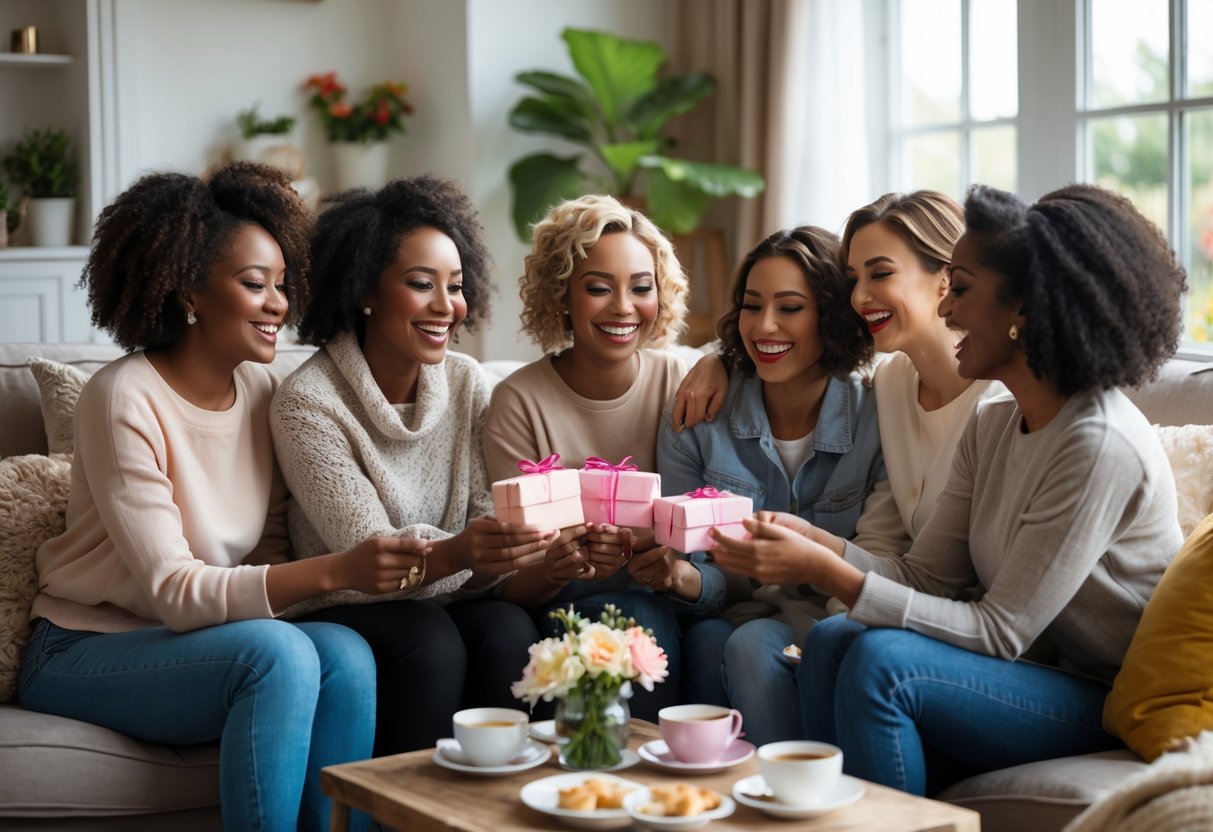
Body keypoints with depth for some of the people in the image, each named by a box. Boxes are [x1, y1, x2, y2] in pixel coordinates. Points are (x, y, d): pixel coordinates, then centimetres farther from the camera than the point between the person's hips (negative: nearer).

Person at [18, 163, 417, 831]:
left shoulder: (259, 390, 2)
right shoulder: (124, 400, -19)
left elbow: (271, 550, 1)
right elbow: (172, 591, -24)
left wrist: (353, 566, -20)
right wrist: (334, 570, -34)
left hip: (191, 640, 6)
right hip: (83, 653, -5)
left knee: (344, 654, -23)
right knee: (278, 653, -30)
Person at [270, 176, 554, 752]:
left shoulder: (467, 384, 4)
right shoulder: (307, 403, -13)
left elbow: (489, 515, -3)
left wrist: (540, 545, -27)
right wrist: (456, 554, -39)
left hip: (447, 602, 4)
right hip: (348, 613, -4)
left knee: (510, 628, -26)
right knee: (429, 638, -32)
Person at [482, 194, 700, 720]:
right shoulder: (519, 403, -5)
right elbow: (514, 585, -7)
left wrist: (681, 574, -28)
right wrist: (554, 569, -31)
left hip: (659, 604, 1)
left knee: (645, 616, -31)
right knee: (629, 622, -32)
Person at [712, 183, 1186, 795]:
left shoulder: (1099, 445, -21)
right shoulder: (992, 427, 6)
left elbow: (999, 632, -21)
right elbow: (923, 577, 5)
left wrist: (826, 572, -25)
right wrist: (810, 543, -12)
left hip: (1114, 709, -8)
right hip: (1048, 678, 8)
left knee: (882, 660, -24)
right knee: (831, 641, -8)